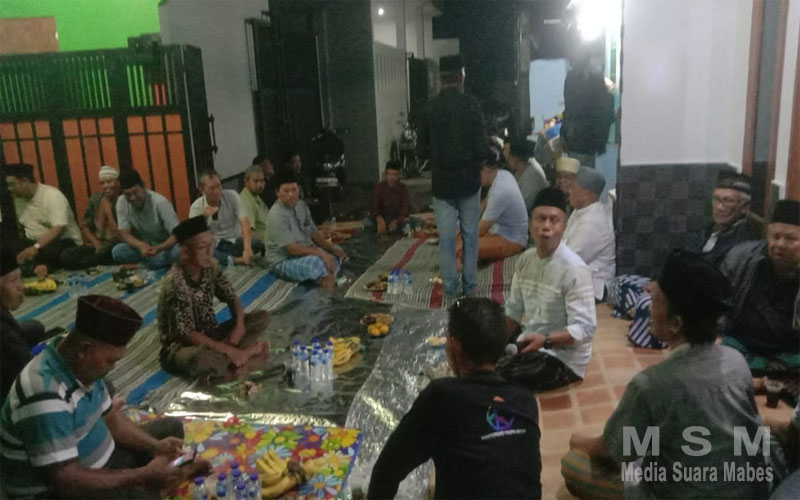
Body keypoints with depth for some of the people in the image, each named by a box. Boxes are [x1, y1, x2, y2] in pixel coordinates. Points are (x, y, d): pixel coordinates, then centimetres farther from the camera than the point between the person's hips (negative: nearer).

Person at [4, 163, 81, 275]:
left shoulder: (52, 195, -15)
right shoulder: (20, 199, 9)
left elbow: (58, 229, -26)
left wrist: (35, 247, -37)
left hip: (63, 242, -7)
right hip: (36, 243, 7)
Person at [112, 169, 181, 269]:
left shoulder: (160, 202, -22)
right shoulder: (121, 202, -10)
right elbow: (124, 234, -10)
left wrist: (158, 248, -43)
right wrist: (141, 246, -32)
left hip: (165, 246, -3)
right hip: (142, 246, 3)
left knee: (177, 251, -36)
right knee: (117, 251, -23)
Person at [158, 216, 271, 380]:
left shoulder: (211, 267, -6)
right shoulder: (175, 283, -26)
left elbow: (231, 298, 6)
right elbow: (188, 335, -26)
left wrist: (239, 326, -14)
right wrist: (229, 350, -26)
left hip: (209, 335, 7)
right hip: (181, 346, -7)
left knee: (262, 317, -3)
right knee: (199, 359, -43)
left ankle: (221, 357, -14)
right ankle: (245, 352, -17)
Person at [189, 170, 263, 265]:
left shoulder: (232, 196, -5)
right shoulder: (196, 207, -3)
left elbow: (244, 222, -17)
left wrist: (247, 248, -35)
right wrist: (203, 217, -26)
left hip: (235, 242, 0)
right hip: (213, 247, 0)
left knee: (256, 243, -31)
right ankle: (237, 260, -30)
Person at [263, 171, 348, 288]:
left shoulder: (301, 205, 3)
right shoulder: (276, 216, -23)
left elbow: (314, 233, 9)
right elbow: (291, 248, -27)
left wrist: (332, 248, -5)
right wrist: (321, 253, -29)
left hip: (305, 252, 9)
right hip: (283, 262, -9)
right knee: (317, 262, -33)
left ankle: (328, 277, -11)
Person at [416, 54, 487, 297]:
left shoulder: (430, 108, -2)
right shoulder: (470, 104, -10)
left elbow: (421, 151, 1)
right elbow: (481, 147, -14)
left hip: (442, 182, 2)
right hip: (468, 179, -2)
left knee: (446, 237, 7)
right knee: (470, 235, 9)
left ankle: (450, 287, 13)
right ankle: (469, 285, 15)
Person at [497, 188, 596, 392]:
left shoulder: (574, 270, -22)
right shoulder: (525, 259, 0)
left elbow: (585, 329, -23)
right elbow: (513, 311, 6)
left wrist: (546, 340, -35)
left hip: (562, 359, -7)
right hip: (530, 343, 7)